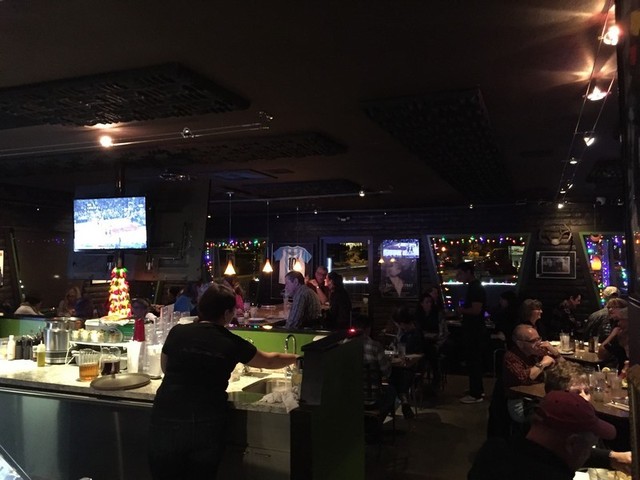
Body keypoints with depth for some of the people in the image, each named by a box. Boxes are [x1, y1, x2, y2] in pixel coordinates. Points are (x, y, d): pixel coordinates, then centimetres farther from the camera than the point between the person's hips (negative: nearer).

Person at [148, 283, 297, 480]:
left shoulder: (177, 332, 1)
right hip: (208, 426, 0)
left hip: (168, 421, 1)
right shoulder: (232, 343, 0)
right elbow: (269, 361, 17)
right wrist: (296, 358, 35)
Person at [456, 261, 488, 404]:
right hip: (473, 331, 10)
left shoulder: (476, 288, -18)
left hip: (475, 332, -10)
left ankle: (475, 394, 3)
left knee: (473, 362, -4)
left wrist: (462, 310, -12)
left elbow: (476, 310, -26)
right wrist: (461, 310, 10)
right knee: (474, 361, 17)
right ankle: (478, 389, 28)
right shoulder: (473, 287, 14)